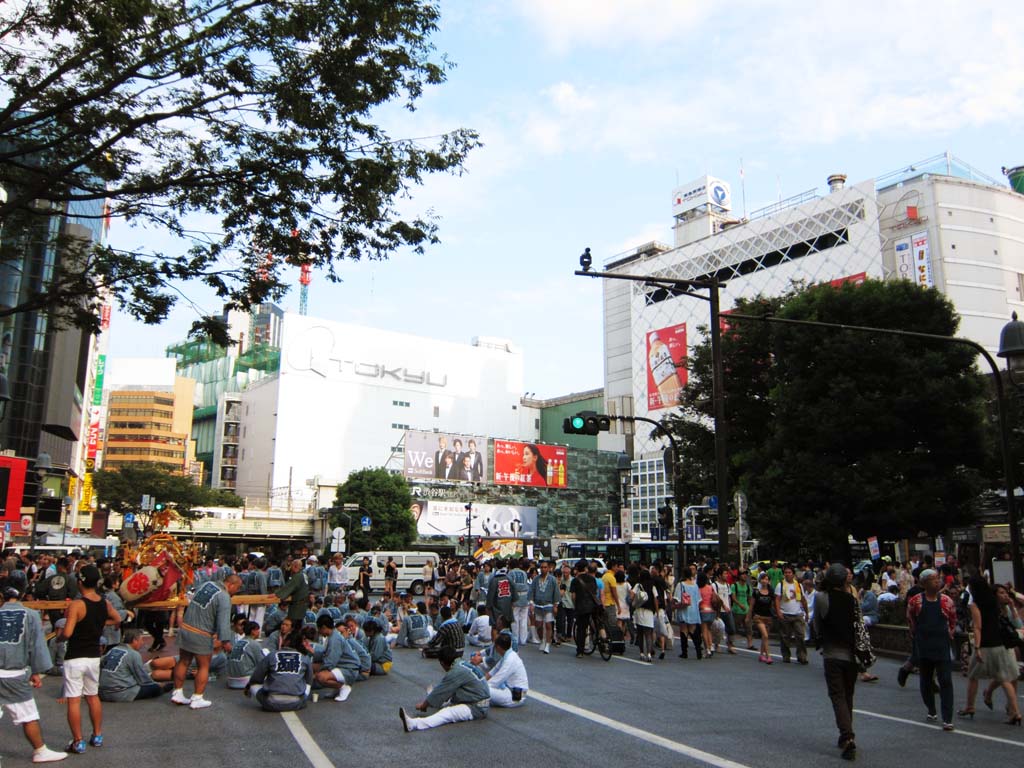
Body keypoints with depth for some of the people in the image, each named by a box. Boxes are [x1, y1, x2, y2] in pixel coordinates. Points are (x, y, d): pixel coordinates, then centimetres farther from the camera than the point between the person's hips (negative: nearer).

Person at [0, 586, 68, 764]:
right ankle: (40, 751, 17)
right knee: (29, 717, 7)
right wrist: (37, 672, 7)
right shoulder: (30, 615, 2)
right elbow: (37, 644, 1)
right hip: (15, 674, -2)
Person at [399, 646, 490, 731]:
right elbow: (442, 689, 20)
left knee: (448, 713, -28)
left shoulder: (455, 674, -19)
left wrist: (424, 704, -1)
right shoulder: (459, 668, 9)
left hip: (477, 708, -10)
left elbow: (441, 691, -13)